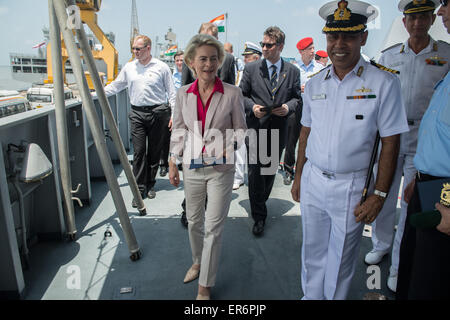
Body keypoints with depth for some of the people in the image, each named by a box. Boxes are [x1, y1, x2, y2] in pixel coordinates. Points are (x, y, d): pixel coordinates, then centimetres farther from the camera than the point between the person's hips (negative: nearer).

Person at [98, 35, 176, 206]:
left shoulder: (161, 67, 2)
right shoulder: (129, 67, 11)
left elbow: (171, 93, 4)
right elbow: (116, 85, 20)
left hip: (157, 113, -2)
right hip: (137, 113, 2)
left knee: (154, 151, 6)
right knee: (138, 151, -5)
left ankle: (150, 185, 20)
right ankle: (139, 189, 2)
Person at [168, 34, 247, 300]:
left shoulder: (232, 93, -8)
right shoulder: (183, 94, 1)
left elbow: (240, 129, 1)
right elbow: (179, 130, 10)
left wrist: (229, 149, -17)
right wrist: (173, 163, 8)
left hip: (221, 168, -3)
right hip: (192, 167, 3)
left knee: (213, 227, 2)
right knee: (194, 221, 18)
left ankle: (205, 286, 18)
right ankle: (198, 262, 45)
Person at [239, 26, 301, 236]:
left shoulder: (292, 71, 5)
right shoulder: (251, 69, 2)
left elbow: (297, 98, 9)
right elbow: (242, 95, 5)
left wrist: (288, 107, -11)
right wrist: (252, 107, -14)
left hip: (278, 131, 2)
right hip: (255, 129, -1)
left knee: (270, 171, 15)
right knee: (255, 173, -2)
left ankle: (261, 202, 38)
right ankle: (259, 216, 10)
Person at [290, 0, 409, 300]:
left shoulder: (384, 83, -10)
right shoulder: (315, 84, 4)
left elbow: (390, 143, -9)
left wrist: (379, 195, -11)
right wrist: (298, 177, 12)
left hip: (350, 187, -4)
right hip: (312, 180, 4)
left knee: (341, 258, 13)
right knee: (313, 250, 19)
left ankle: (335, 298, 37)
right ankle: (311, 295, 41)